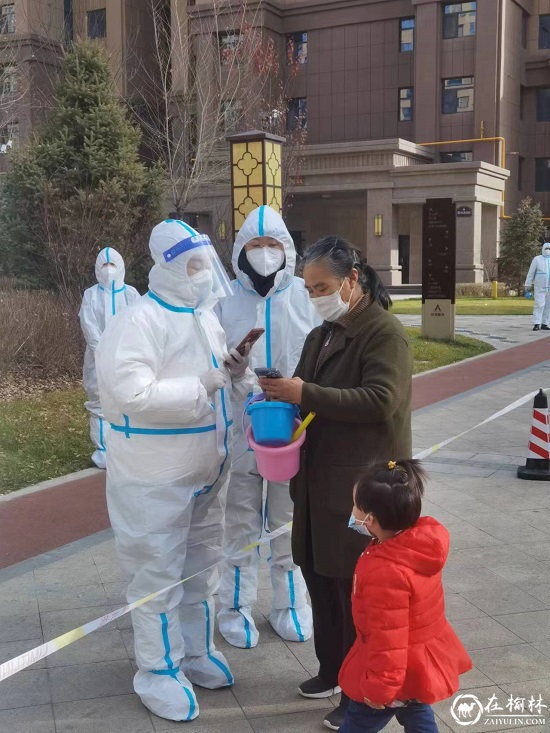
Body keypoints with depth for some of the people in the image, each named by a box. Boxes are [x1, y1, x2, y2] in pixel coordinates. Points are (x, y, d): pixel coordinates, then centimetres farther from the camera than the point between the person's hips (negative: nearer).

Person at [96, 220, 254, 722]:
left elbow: (220, 372, 19)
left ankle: (196, 651, 38)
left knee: (201, 565, 20)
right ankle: (159, 671, 21)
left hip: (206, 472, 8)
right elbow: (131, 393, -30)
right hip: (156, 479, -8)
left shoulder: (205, 318, 7)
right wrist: (206, 384, -26)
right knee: (159, 574, 5)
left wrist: (238, 374, -4)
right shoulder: (140, 322, -19)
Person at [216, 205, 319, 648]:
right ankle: (236, 608, 24)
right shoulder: (226, 301, -1)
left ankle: (290, 604, 29)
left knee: (289, 523, 14)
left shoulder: (304, 297, -1)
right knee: (241, 523, 10)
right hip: (240, 429, 0)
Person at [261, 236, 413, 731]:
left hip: (363, 484, -8)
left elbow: (381, 400, -23)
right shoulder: (322, 335, 14)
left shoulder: (385, 332, -11)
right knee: (320, 576, 16)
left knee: (358, 588, 1)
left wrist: (305, 395, -24)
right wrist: (285, 397, -2)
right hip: (320, 481, 8)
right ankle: (333, 671, 34)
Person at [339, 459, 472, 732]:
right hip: (423, 660, 8)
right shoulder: (422, 540, -11)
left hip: (400, 668, -8)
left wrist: (379, 687, -19)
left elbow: (387, 637, -28)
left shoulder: (385, 573, -36)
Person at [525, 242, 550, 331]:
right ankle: (537, 324, -13)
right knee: (539, 304, -12)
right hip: (540, 287, -4)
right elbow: (531, 273, 1)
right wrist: (527, 286, -1)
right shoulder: (537, 259, 0)